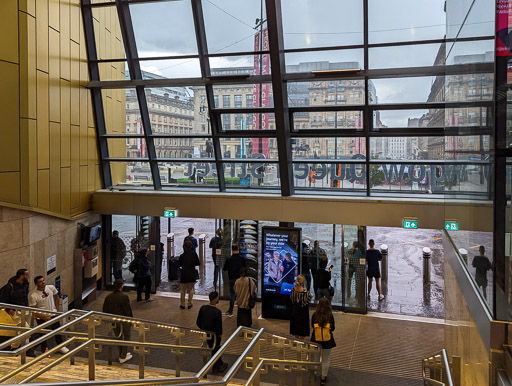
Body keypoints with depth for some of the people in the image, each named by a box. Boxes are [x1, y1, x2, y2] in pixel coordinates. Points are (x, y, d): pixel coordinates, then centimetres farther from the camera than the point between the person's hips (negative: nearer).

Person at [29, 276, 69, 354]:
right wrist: (44, 317, -21)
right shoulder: (32, 295, -23)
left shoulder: (51, 288, -9)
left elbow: (56, 297, 11)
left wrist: (56, 309, 5)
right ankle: (45, 350, 29)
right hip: (41, 317, -4)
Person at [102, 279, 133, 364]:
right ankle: (123, 357, 14)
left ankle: (122, 355, 32)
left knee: (119, 337, 21)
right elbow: (128, 310, -17)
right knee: (126, 337, 11)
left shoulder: (108, 297, -3)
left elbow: (105, 310, 5)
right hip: (123, 320, -6)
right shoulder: (124, 297, -21)